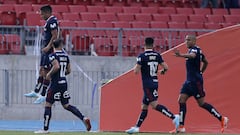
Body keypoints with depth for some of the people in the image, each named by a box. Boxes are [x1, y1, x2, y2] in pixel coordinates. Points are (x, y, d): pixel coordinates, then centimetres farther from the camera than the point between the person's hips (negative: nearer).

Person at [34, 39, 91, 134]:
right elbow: (68, 71, 14)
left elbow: (56, 66, -27)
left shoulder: (53, 56, -10)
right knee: (66, 105, 14)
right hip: (64, 82, 7)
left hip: (56, 83, -7)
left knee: (48, 105, 2)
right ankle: (83, 118, -1)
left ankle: (45, 129, 2)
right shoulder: (66, 56, 10)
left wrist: (49, 74, -12)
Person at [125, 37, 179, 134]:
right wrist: (163, 71, 26)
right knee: (144, 106, 14)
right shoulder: (157, 55, 5)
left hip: (147, 85, -8)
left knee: (155, 105, -15)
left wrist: (136, 66, 10)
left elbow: (136, 71, -13)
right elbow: (165, 67, 3)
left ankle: (173, 117, -29)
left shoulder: (142, 56, -11)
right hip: (155, 83, 8)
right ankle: (136, 127, 18)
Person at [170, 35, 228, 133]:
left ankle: (222, 119, 8)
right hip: (189, 81, 10)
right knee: (181, 100, 1)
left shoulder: (194, 49, -14)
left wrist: (181, 55, -57)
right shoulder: (196, 50, 16)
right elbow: (205, 62, 28)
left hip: (196, 81, -10)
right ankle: (181, 127, 0)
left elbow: (192, 55, -40)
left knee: (201, 103, -3)